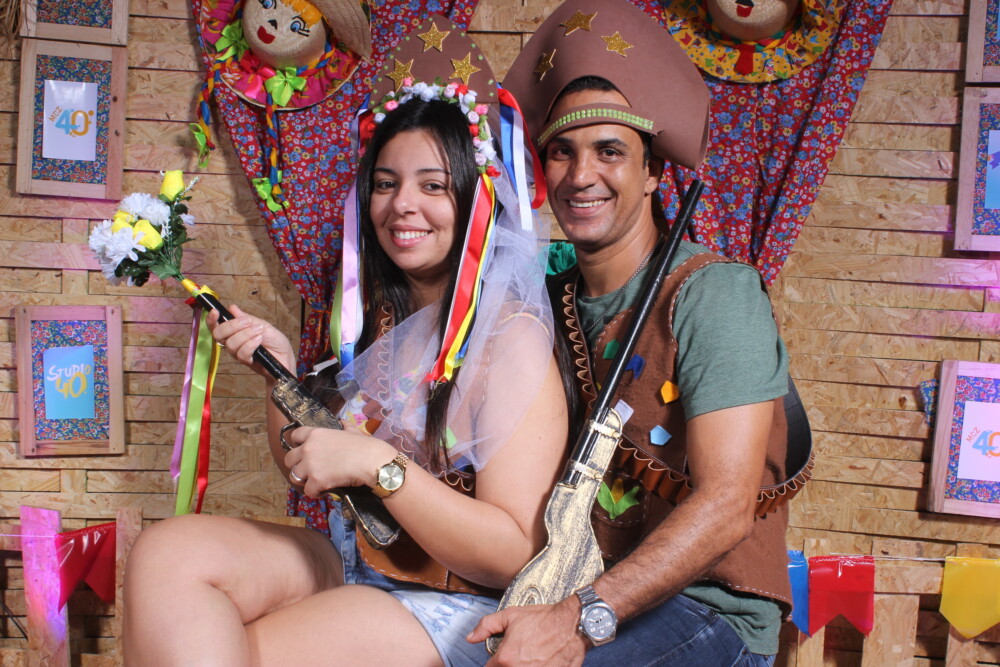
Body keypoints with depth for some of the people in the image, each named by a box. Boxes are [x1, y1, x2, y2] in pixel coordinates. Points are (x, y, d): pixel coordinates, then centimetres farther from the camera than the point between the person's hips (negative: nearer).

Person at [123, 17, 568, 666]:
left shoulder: (511, 338, -15)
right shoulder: (381, 318, 7)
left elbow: (517, 555, -20)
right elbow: (304, 469, 14)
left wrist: (377, 465, -25)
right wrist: (282, 372, -3)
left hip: (447, 609, -6)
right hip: (344, 558, 7)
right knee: (167, 551, -16)